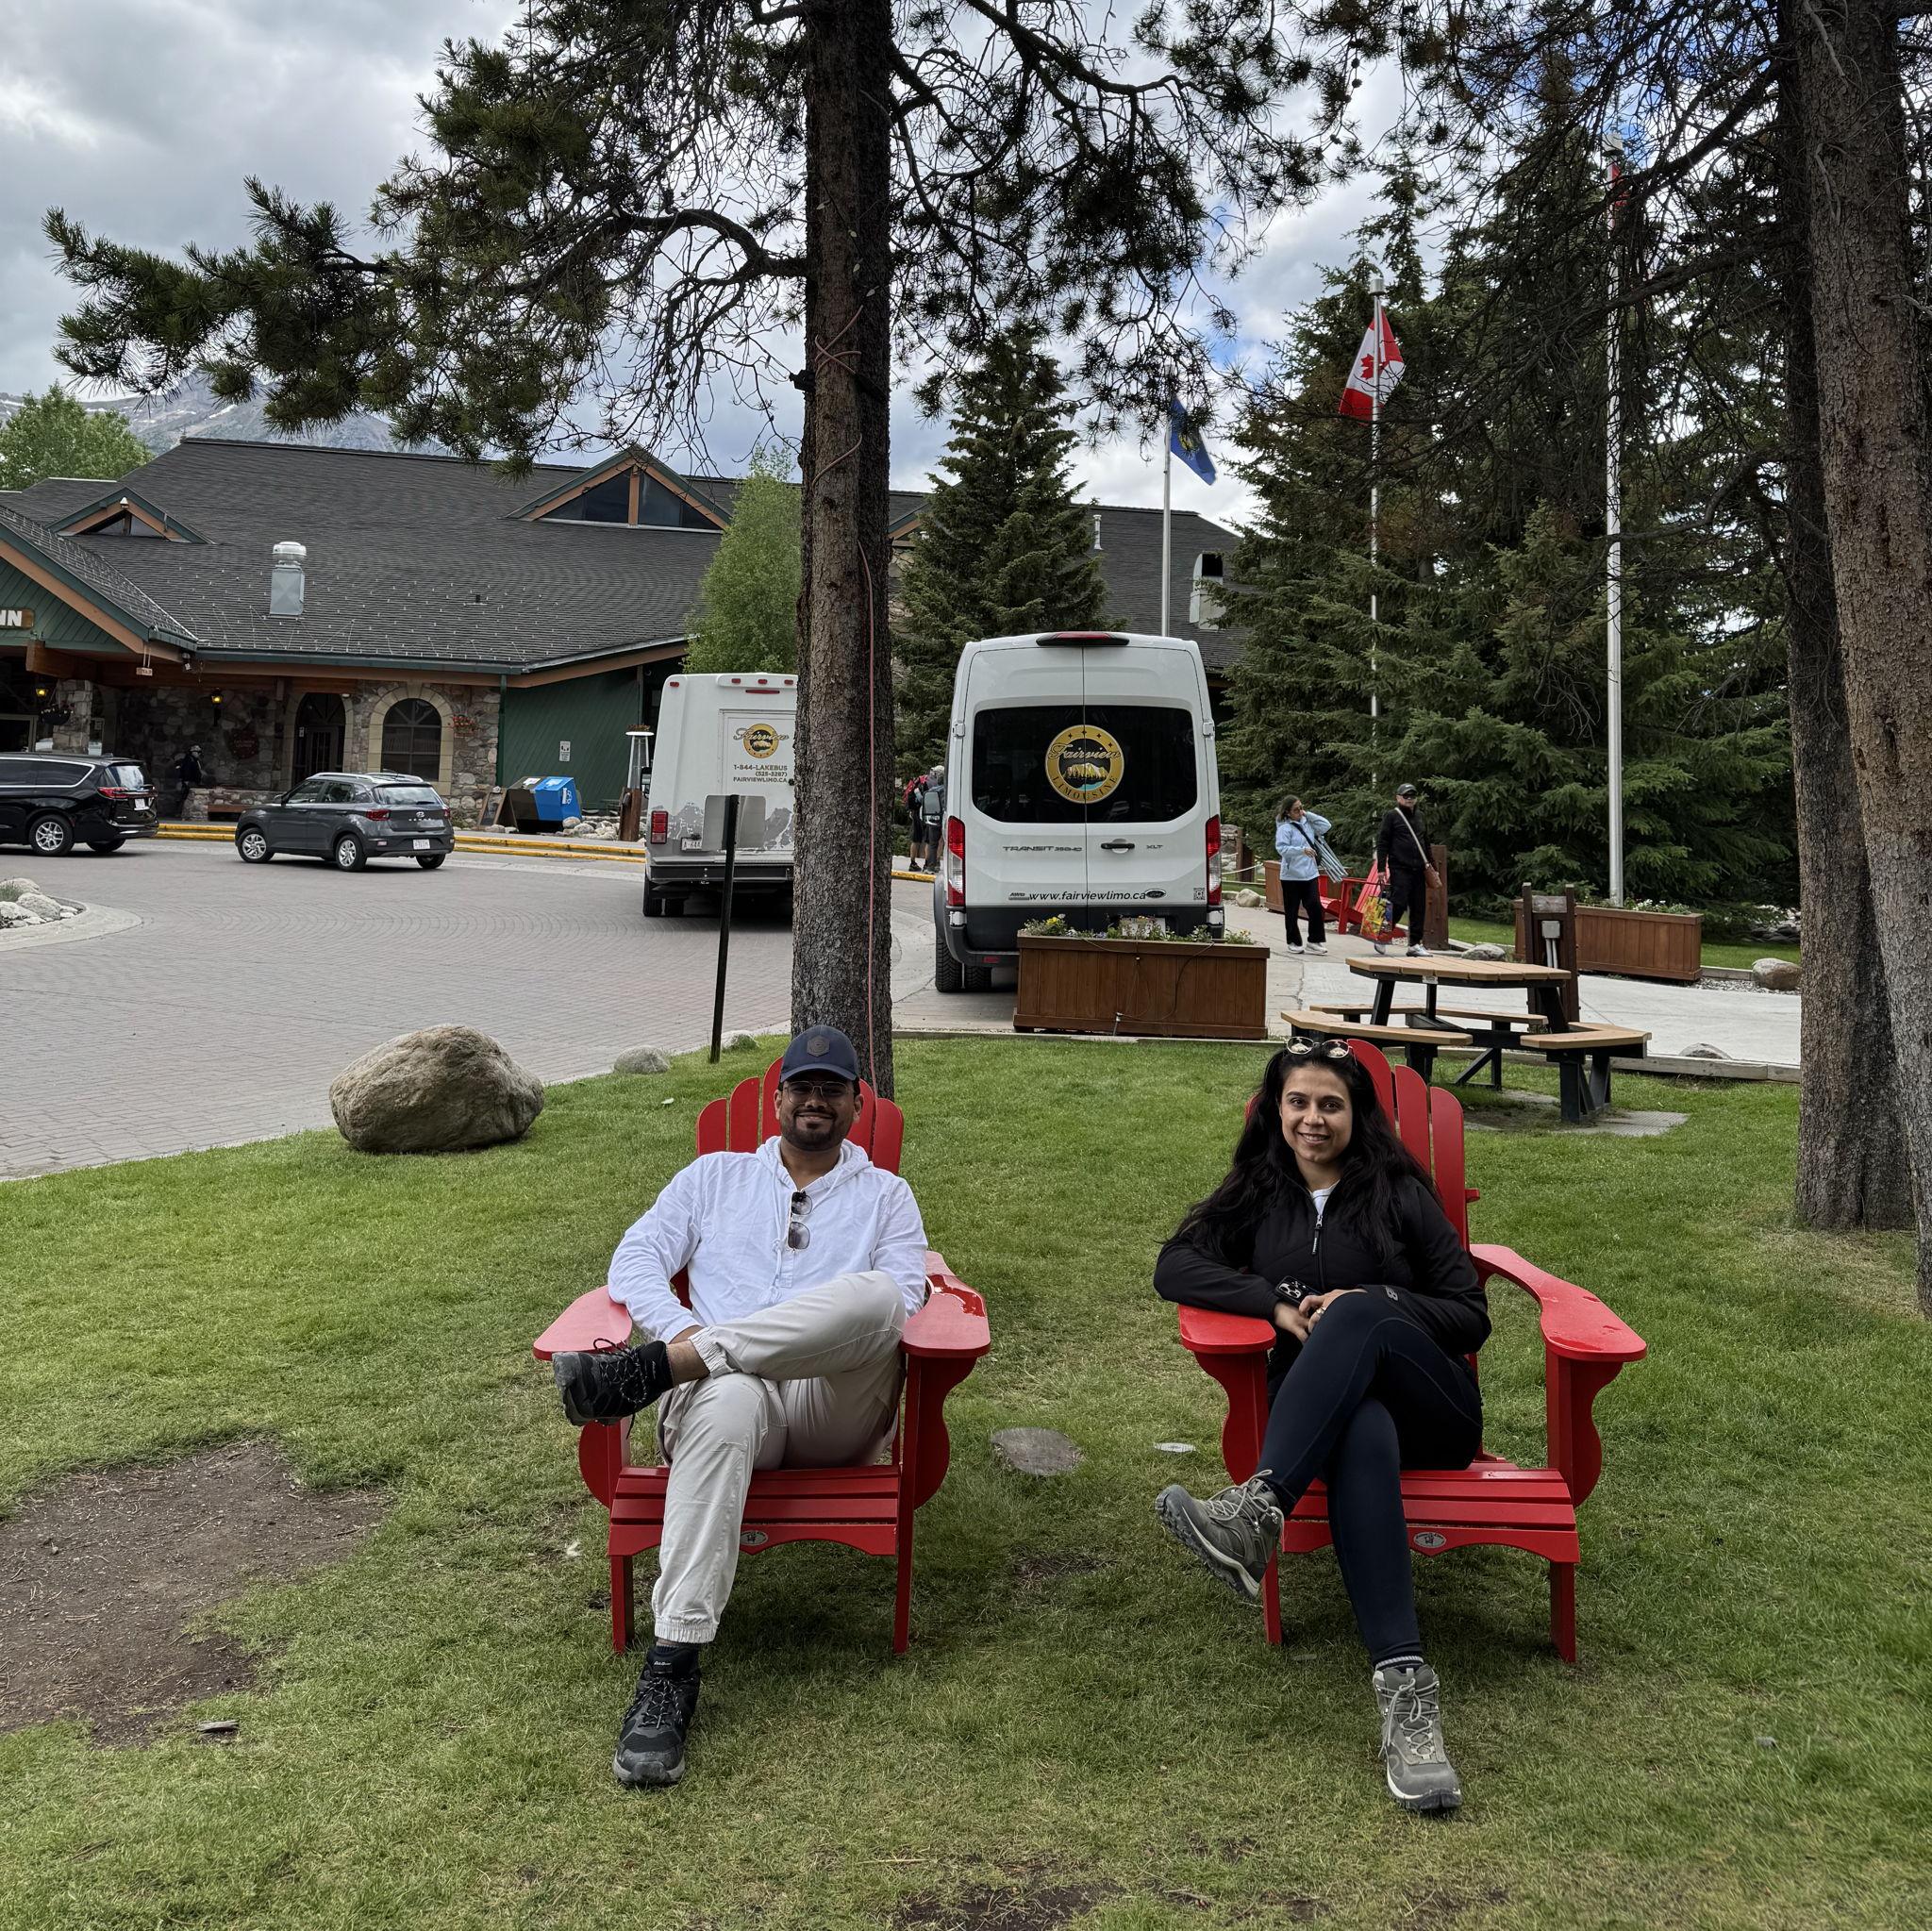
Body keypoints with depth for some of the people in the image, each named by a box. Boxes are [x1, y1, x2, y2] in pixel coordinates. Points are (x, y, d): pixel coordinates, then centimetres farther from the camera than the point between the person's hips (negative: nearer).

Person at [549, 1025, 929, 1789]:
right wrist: (679, 1329, -9)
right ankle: (671, 1671, -43)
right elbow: (635, 1259, 13)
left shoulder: (884, 1194, 23)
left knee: (876, 1292, -36)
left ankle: (643, 1374, -36)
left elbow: (902, 1300, 5)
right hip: (723, 1382, 0)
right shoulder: (715, 1176, 26)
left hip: (835, 1405, 0)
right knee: (727, 1400, -42)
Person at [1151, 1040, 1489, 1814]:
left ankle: (1257, 1510, -51)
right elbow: (1174, 1266, 3)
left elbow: (1471, 1316, 7)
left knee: (1355, 1317, -35)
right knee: (1363, 1437, -39)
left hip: (1430, 1408, 0)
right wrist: (1278, 1303, -11)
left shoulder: (1399, 1194, 12)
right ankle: (1404, 1687, -54)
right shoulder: (1258, 1195, 18)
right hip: (1321, 1409, 0)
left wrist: (1377, 1304, -12)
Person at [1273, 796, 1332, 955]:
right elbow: (1282, 848, -19)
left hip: (1311, 874, 4)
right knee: (1292, 911, 5)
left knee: (1315, 907, -2)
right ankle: (1294, 942, 17)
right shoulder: (1285, 828, -9)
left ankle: (1315, 941, 6)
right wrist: (1302, 850, -30)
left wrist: (1308, 814, 2)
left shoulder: (1307, 823, 9)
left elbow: (1326, 826, 7)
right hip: (1291, 875, -4)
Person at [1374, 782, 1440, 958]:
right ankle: (1382, 938, 4)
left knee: (1419, 908, 4)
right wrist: (1381, 868, -11)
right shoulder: (1391, 816, 0)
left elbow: (1426, 843, 26)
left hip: (1418, 870, 6)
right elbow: (1382, 843, -4)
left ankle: (1415, 944, 10)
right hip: (1399, 869, -6)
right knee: (1398, 904, -13)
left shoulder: (1419, 816, 19)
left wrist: (1431, 867, 21)